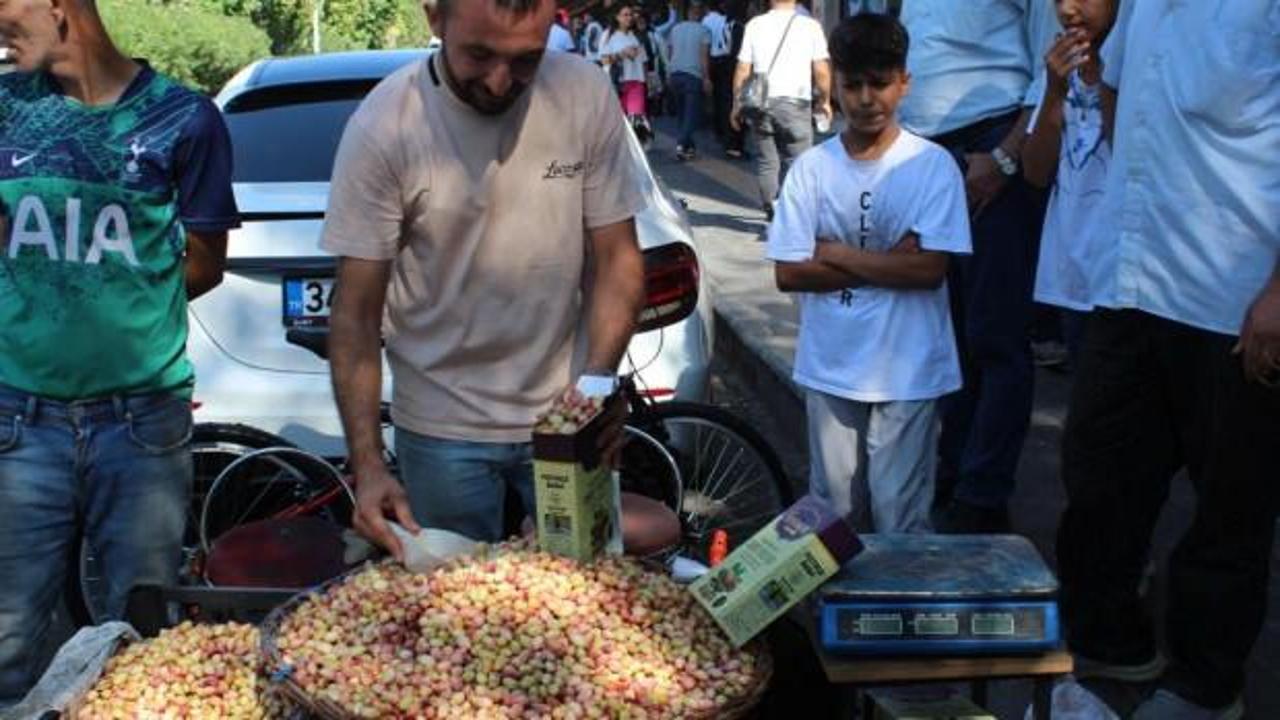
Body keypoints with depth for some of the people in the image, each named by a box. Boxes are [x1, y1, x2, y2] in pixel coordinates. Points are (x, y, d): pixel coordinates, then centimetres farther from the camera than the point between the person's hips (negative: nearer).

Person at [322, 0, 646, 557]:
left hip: (568, 417, 2)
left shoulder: (586, 94, -10)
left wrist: (598, 380, -19)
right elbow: (356, 313, -12)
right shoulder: (383, 126, -15)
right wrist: (366, 464, -20)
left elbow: (616, 257, -3)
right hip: (442, 429, -1)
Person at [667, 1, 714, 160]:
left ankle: (689, 146, 18)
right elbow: (704, 56, -10)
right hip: (694, 75, -5)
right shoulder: (704, 30, -5)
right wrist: (707, 78, -9)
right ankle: (681, 143, -22)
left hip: (676, 74, 5)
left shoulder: (676, 28, 8)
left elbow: (671, 52, 13)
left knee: (683, 112, 15)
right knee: (692, 113, -5)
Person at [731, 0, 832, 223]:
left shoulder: (755, 24, 5)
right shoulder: (810, 25, -1)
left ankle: (771, 212, 14)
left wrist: (737, 105, 11)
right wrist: (825, 101, 12)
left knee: (766, 162, 12)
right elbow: (821, 71, -3)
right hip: (795, 103, -3)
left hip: (761, 102, 3)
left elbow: (742, 70, 3)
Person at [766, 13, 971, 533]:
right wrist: (887, 263, -10)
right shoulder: (812, 167, 1)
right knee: (834, 512, 12)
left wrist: (834, 253, -10)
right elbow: (788, 273, -4)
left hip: (907, 370, -2)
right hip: (830, 367, 3)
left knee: (899, 514, 2)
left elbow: (930, 269, -13)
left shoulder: (932, 165, -5)